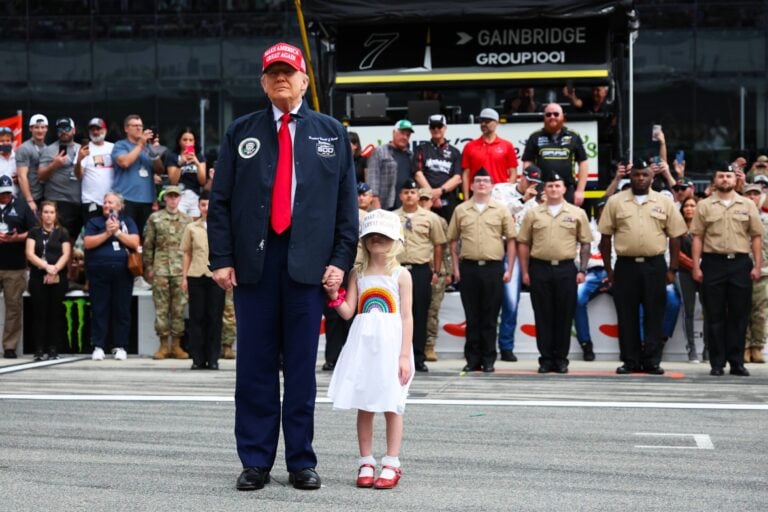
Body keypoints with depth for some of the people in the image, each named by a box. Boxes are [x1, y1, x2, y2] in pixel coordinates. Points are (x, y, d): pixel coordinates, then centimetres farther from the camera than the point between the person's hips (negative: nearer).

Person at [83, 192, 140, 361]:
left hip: (123, 272, 0)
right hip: (99, 272, 0)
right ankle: (98, 346, 2)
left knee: (122, 310, 1)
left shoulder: (127, 222, 14)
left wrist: (117, 232, -7)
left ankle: (120, 347, 6)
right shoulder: (94, 222, 13)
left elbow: (134, 242, 1)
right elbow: (87, 243, -2)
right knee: (99, 310, -1)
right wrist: (107, 233, -8)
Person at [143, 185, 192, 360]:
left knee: (179, 307, 2)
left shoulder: (187, 220, 10)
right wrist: (148, 267, 0)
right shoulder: (154, 218, 6)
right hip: (160, 269, -1)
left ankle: (176, 345, 8)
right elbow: (148, 244, 5)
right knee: (161, 307, 0)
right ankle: (163, 345, 6)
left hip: (181, 270, 1)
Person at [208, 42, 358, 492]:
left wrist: (341, 259, -3)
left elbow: (347, 202, 7)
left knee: (302, 366, 4)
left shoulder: (332, 133, 11)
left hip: (308, 262, 0)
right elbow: (221, 200, 7)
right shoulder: (241, 132, 11)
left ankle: (302, 462, 11)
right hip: (253, 259, 1)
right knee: (255, 365, 3)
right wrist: (222, 258, -2)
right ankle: (256, 462, 10)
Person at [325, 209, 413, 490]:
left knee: (391, 406, 0)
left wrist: (404, 355, -9)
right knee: (363, 405, 5)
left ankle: (391, 465, 7)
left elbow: (407, 317, -3)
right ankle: (366, 463, 13)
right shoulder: (357, 274, 8)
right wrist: (335, 295, -15)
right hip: (363, 344, 3)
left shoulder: (401, 274, 0)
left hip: (390, 344, -3)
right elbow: (348, 312, 5)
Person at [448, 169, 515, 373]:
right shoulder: (460, 210, 9)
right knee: (472, 316, 5)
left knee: (490, 317, 3)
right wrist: (456, 268, 4)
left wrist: (509, 270, -1)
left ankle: (488, 360, 10)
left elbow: (511, 240, 5)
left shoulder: (501, 210, 6)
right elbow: (453, 241, 11)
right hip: (468, 267, 1)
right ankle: (472, 359, 11)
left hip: (493, 267, -1)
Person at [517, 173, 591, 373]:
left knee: (564, 316, 2)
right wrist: (525, 272, 2)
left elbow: (585, 244, 7)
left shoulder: (577, 213, 6)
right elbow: (523, 244, 8)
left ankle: (561, 359, 11)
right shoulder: (533, 214, 7)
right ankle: (545, 359, 10)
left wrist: (582, 270, -1)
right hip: (540, 269, 1)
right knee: (543, 316, 3)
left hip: (566, 269, 0)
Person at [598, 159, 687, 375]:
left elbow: (674, 237, 7)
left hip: (655, 266, 0)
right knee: (627, 316, 3)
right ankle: (630, 361, 11)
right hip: (625, 265, 0)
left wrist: (672, 269, 2)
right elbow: (606, 237, 6)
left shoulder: (664, 202, 6)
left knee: (654, 315, 2)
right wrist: (608, 270, 2)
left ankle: (652, 361, 8)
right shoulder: (615, 202, 5)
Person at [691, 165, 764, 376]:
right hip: (713, 263, -1)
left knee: (739, 315, 3)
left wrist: (757, 265, 0)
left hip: (741, 263, 1)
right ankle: (717, 363, 8)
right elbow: (697, 238, 2)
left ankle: (737, 362, 10)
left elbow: (756, 237, 7)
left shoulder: (748, 205, 8)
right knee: (714, 316, 2)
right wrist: (696, 266, -5)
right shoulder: (704, 206, 6)